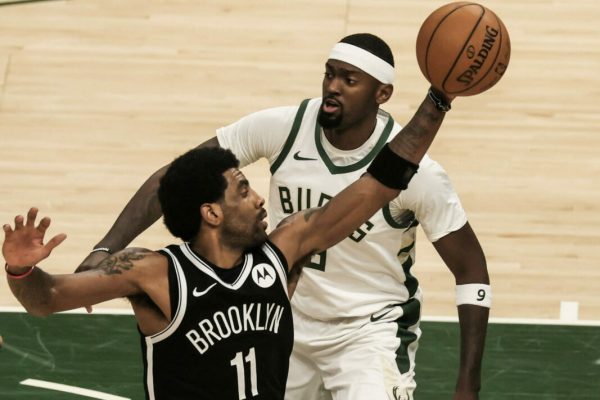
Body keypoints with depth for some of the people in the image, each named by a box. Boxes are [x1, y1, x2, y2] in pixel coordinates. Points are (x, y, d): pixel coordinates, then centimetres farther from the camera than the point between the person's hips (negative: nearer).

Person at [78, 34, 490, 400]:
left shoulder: (414, 171, -23)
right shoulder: (281, 128, -17)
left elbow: (471, 269, -13)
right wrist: (107, 249, -23)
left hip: (370, 331, -4)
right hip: (289, 323, 4)